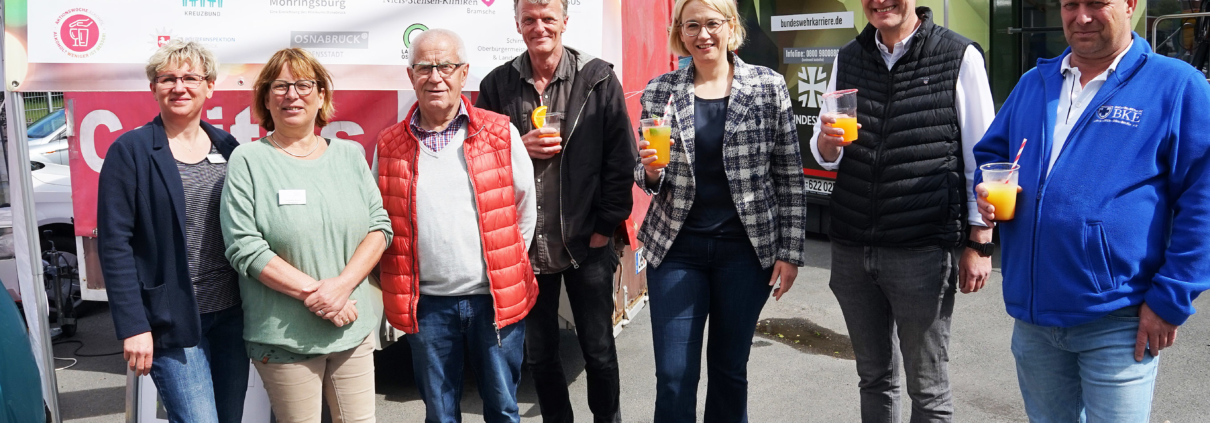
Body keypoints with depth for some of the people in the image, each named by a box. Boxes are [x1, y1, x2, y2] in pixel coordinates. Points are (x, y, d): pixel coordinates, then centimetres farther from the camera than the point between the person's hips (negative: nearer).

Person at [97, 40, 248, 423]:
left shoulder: (227, 147, 7)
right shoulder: (130, 151, -6)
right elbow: (114, 244, -9)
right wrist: (132, 326, -14)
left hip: (231, 314, 5)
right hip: (172, 318, -5)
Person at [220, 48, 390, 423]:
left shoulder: (350, 155, 8)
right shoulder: (248, 161, -3)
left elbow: (380, 226, 4)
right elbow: (244, 247, -10)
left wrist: (342, 285, -11)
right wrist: (313, 292, -15)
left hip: (355, 330, 3)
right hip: (284, 336, -3)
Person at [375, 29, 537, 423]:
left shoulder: (501, 134, -1)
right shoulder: (390, 145, 3)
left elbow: (525, 209, 7)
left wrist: (506, 265, 9)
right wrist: (400, 289, 8)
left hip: (496, 298, -1)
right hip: (426, 303, 1)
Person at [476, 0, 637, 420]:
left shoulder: (598, 79, -3)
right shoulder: (496, 85, 3)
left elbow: (620, 159, -3)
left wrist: (606, 226, -6)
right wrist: (518, 148, -12)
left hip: (586, 243, -2)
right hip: (525, 244, 2)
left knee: (599, 351, 9)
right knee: (539, 354, 13)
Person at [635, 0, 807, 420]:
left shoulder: (769, 86, -1)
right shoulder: (659, 91, 2)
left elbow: (790, 175, 1)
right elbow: (648, 179, 9)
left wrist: (790, 251, -2)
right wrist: (651, 170, -14)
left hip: (746, 248, 0)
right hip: (676, 248, 1)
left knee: (730, 368, 12)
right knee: (674, 377, 0)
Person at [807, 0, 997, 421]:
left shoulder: (960, 57, -4)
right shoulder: (847, 59, 9)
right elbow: (824, 155, 10)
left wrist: (979, 243, -5)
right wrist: (827, 141, -13)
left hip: (922, 252, -4)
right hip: (851, 250, 4)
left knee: (928, 389, 5)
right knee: (874, 377, 16)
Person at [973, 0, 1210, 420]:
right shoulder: (1033, 83, 11)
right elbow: (989, 154, 20)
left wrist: (1170, 300, -12)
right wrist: (986, 191, -4)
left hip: (1116, 321, -5)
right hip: (1032, 312, 5)